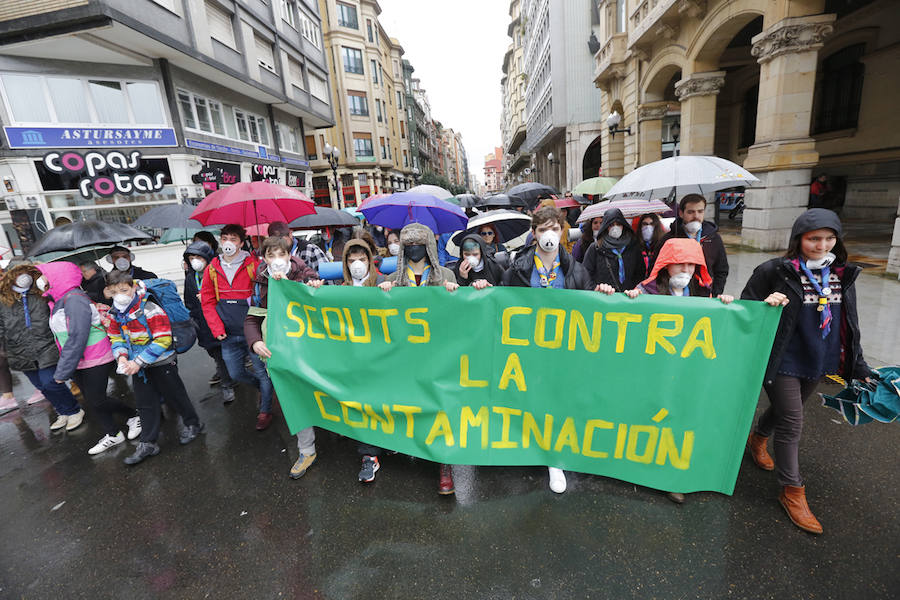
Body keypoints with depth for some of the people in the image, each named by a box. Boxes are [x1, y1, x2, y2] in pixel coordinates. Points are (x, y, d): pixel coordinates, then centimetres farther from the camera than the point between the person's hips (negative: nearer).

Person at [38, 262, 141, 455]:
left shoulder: (74, 299, -21)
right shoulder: (59, 301, 9)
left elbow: (77, 339, -25)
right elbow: (63, 336, 13)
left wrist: (62, 372, -21)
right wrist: (64, 368, 10)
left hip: (95, 361, -9)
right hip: (79, 363, 9)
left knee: (97, 401, 0)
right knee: (92, 400, 14)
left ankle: (134, 415, 22)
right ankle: (112, 435, 26)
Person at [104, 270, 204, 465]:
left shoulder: (150, 310, -22)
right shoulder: (115, 314, 0)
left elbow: (162, 340, -25)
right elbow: (116, 338, 10)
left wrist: (138, 361, -25)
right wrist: (122, 356, -11)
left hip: (162, 363, -6)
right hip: (138, 367, 6)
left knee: (174, 395, 9)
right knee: (145, 403, 12)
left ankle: (193, 424, 30)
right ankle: (147, 444, 23)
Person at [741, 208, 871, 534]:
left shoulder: (842, 274, 4)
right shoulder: (774, 272, -13)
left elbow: (849, 323, 12)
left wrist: (858, 367, 12)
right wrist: (766, 305, -29)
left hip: (819, 362, 6)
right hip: (783, 362, -6)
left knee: (784, 410, 23)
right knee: (791, 425, -1)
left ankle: (757, 439, 50)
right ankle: (792, 491, 13)